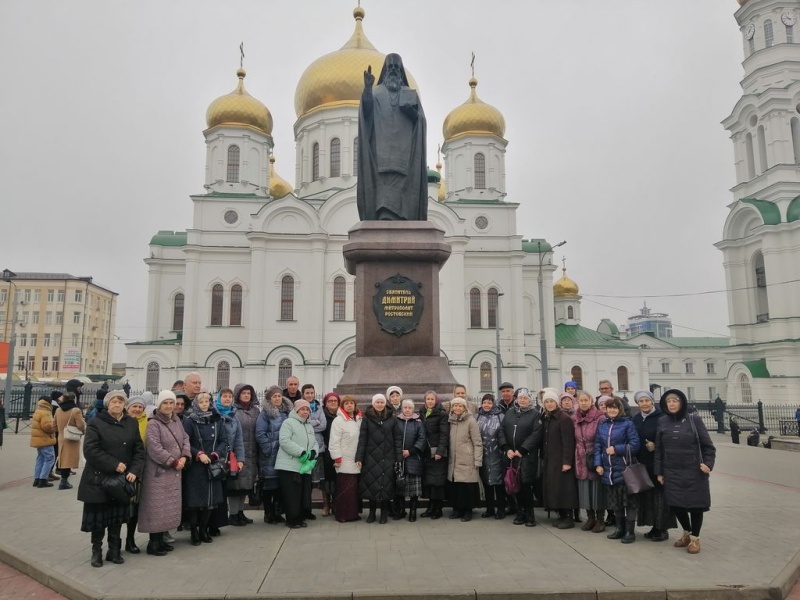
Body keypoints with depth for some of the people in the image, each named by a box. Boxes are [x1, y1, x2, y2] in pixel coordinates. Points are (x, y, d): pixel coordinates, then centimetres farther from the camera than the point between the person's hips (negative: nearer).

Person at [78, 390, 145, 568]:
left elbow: (139, 450, 4)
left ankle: (114, 550, 22)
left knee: (117, 516, 10)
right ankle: (96, 551, 21)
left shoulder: (132, 423, 5)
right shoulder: (96, 423, -6)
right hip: (99, 478, -3)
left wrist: (134, 471, -12)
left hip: (122, 479, 3)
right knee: (98, 516, 4)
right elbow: (90, 450, -15)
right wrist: (114, 465, -19)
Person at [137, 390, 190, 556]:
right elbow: (155, 449, -21)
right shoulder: (153, 424, -13)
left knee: (169, 506, 13)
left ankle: (161, 539, 25)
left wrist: (184, 457, -8)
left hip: (174, 472, 8)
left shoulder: (176, 420, 10)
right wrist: (174, 462, -16)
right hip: (158, 471, -8)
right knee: (157, 507, -3)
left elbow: (185, 439, 10)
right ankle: (153, 543, 8)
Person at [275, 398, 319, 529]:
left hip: (305, 466, 7)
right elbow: (284, 441, -17)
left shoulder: (310, 426, 21)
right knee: (292, 494, -4)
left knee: (304, 494, 8)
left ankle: (300, 518, 21)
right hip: (289, 466, -7)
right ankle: (292, 520, 8)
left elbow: (315, 443, 20)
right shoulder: (288, 422, -4)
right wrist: (301, 452, -20)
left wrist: (313, 452, -4)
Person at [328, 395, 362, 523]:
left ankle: (353, 513, 20)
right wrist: (337, 458, -14)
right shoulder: (338, 421, -7)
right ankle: (342, 514, 7)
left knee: (355, 488, 9)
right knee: (345, 488, -4)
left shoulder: (359, 420, 11)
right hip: (345, 462, -6)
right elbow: (334, 441, -11)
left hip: (357, 462, 6)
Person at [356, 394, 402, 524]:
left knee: (386, 484, 2)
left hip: (387, 457, 0)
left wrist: (399, 458, -3)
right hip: (371, 457, 0)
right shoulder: (367, 418, 2)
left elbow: (397, 439, 2)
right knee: (371, 484, 3)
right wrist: (359, 457, -7)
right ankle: (372, 512, 18)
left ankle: (384, 513, 16)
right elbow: (362, 439, -1)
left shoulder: (392, 418, 3)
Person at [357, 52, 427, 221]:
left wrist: (410, 110, -10)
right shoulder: (376, 92, 13)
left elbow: (420, 120, 10)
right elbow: (366, 111, -7)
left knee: (401, 197, -5)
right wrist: (367, 87, -22)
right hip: (382, 152, -1)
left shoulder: (411, 94, 18)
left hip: (404, 153, 2)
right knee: (384, 197, -12)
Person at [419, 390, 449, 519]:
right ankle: (431, 507, 17)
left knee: (438, 480, -2)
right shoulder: (422, 414, 13)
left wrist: (440, 451, -18)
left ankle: (438, 509, 8)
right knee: (427, 479, 7)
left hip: (437, 452, -5)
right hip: (426, 452, 6)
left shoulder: (442, 414, -5)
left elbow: (444, 434, -11)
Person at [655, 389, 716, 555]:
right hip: (672, 472, 3)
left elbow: (707, 445, -2)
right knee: (675, 504, 6)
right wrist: (659, 472, 5)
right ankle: (687, 532, 33)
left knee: (695, 504, 6)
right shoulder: (662, 422, 2)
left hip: (694, 472, -3)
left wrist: (708, 463, -15)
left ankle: (695, 537, 29)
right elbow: (659, 449, 6)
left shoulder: (694, 420, -6)